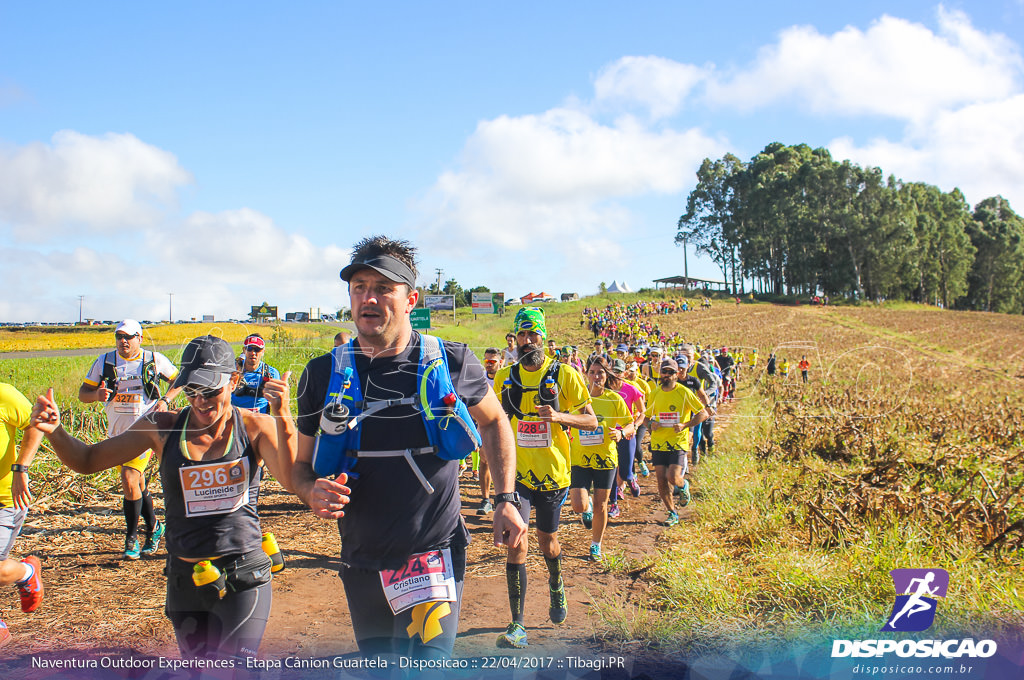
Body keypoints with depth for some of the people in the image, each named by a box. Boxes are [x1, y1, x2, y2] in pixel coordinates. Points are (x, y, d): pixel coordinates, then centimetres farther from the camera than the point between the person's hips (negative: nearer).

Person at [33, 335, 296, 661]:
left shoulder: (255, 426, -6)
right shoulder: (163, 427, -1)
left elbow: (291, 480, -20)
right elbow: (87, 461, 6)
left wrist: (283, 417, -32)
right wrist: (54, 430, -14)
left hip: (244, 576, -3)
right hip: (185, 579, 3)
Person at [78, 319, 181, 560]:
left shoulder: (154, 360, -2)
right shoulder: (105, 362, 3)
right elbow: (82, 393, 5)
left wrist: (165, 400, -6)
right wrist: (96, 395, -18)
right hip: (117, 433, 4)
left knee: (129, 480, -16)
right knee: (137, 485, 12)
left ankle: (132, 538, -2)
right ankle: (154, 527, 32)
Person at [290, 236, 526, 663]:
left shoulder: (452, 363, -6)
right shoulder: (323, 374, -1)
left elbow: (494, 421, 12)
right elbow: (301, 465, 7)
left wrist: (506, 499, 2)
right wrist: (313, 493, -16)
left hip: (435, 557, -3)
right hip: (362, 565, 3)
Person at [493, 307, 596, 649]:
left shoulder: (564, 375, -6)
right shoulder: (505, 377, 2)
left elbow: (591, 420, -6)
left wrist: (559, 416, -22)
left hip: (552, 473, -1)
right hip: (517, 472, 1)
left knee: (547, 543, 16)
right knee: (516, 544, -10)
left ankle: (556, 586, 48)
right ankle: (517, 624, -3)